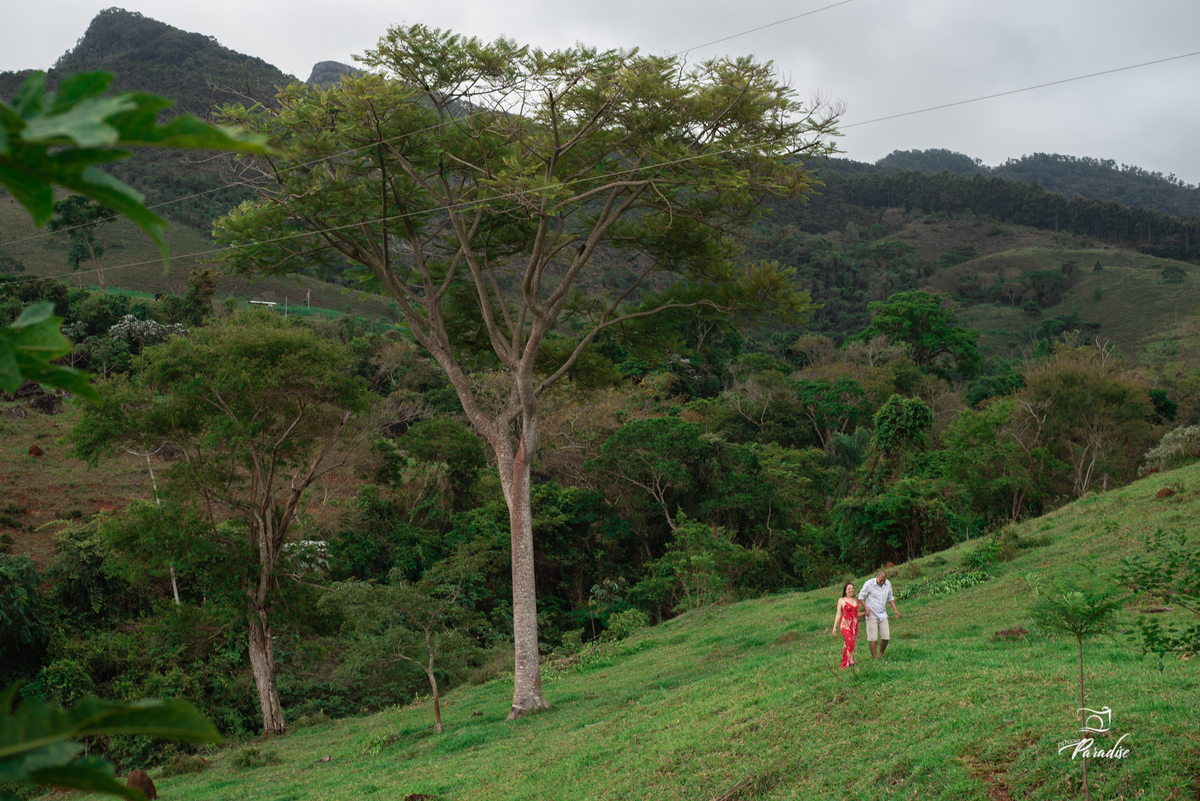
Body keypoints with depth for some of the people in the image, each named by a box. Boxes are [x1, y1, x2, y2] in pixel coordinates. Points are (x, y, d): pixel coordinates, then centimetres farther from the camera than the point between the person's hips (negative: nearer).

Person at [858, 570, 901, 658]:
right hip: (872, 615, -4)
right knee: (872, 637, -6)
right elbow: (861, 596, -2)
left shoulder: (888, 584, 3)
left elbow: (890, 598, 18)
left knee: (885, 637, 1)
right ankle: (874, 658, 2)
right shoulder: (869, 584, -11)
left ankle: (881, 655, 21)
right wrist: (866, 607, -16)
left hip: (883, 614, 4)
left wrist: (895, 609, 9)